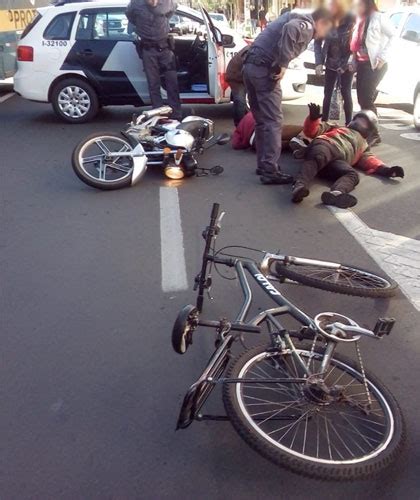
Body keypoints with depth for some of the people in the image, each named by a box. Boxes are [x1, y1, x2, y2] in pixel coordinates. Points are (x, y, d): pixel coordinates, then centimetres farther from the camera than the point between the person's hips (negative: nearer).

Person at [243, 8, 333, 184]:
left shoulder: (297, 18, 27)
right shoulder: (307, 25, -3)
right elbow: (290, 28, -25)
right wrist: (283, 64, -21)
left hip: (251, 66, 9)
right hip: (264, 69, -9)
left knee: (262, 120, 14)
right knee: (273, 122, -8)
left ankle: (263, 164, 20)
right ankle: (270, 171, -9)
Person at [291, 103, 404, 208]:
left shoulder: (363, 145, 41)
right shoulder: (336, 128, 38)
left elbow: (368, 159, 20)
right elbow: (311, 131, 27)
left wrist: (384, 169, 0)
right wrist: (313, 118, 5)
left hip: (338, 161, 2)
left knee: (352, 174, -30)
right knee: (319, 158, -38)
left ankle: (335, 194, -61)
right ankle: (300, 186, -61)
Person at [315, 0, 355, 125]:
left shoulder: (350, 20, -14)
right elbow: (317, 42, -2)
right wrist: (319, 62, -12)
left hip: (346, 63, -3)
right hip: (331, 64, 3)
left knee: (346, 93, -2)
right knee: (327, 93, 4)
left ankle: (348, 124, 5)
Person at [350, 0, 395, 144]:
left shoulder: (378, 18, -6)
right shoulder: (359, 20, 17)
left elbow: (393, 35, -10)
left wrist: (382, 57, -16)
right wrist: (353, 61, 3)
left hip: (375, 65, -7)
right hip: (361, 65, 7)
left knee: (366, 99, -10)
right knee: (362, 99, 7)